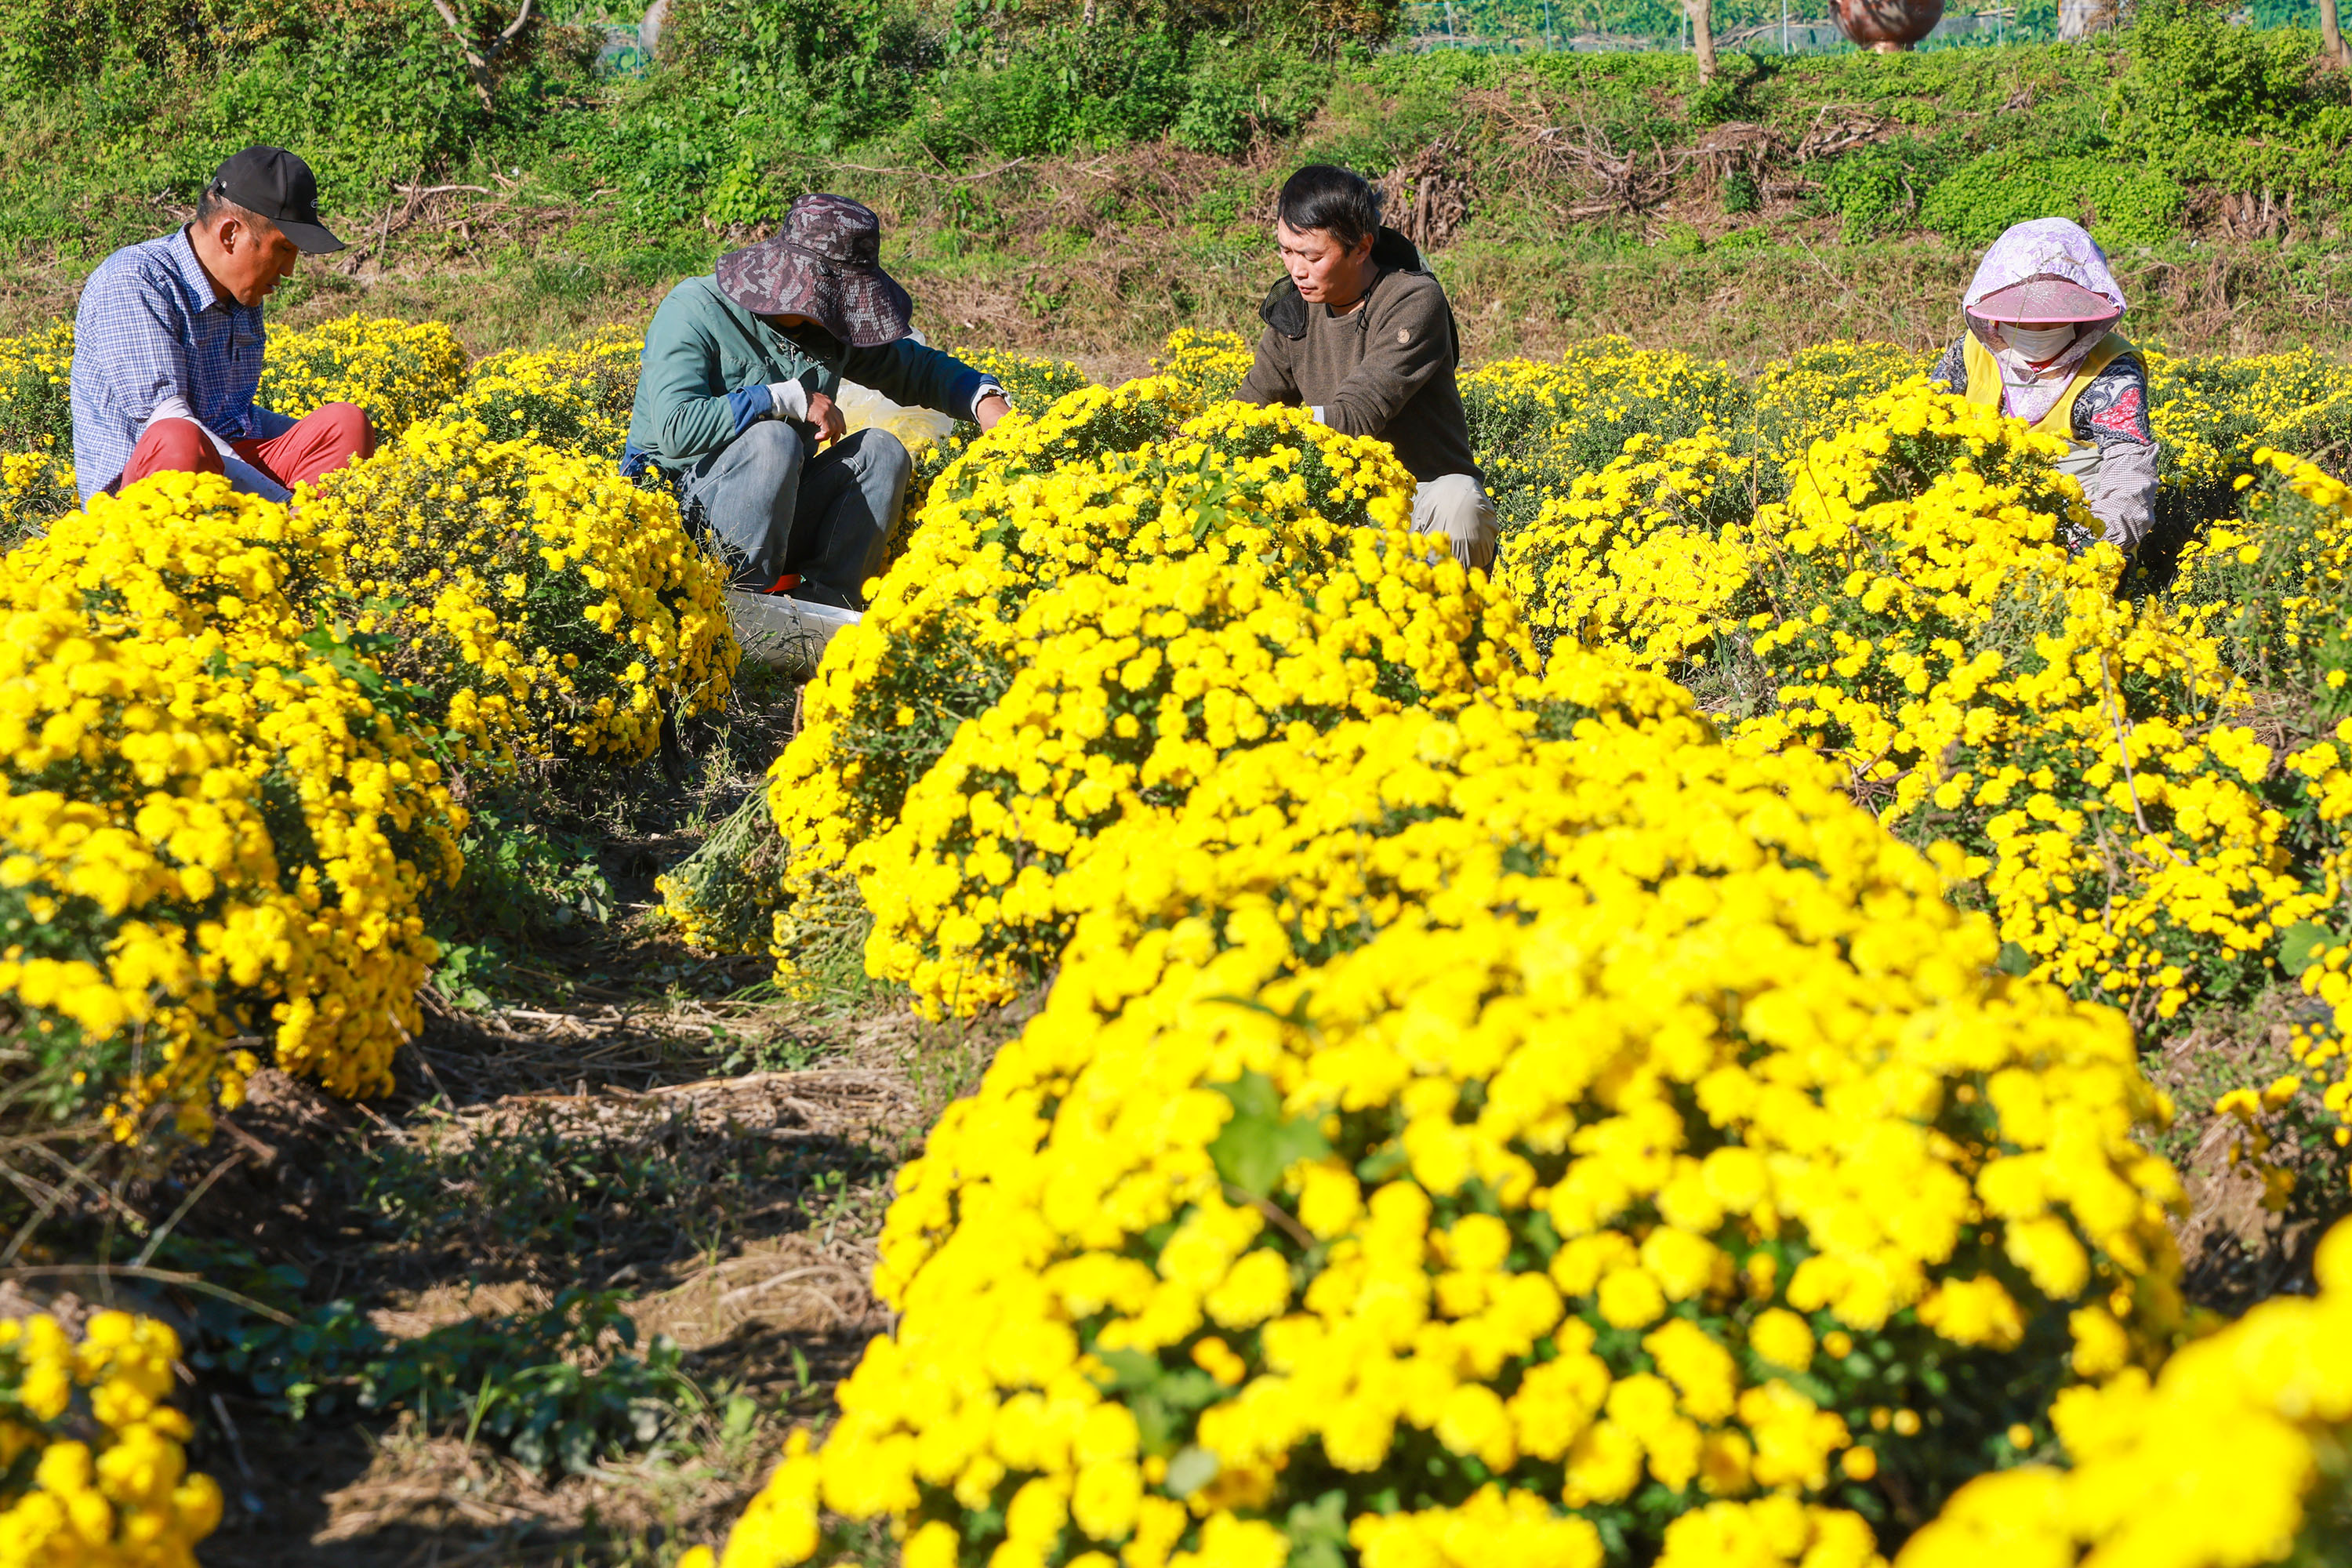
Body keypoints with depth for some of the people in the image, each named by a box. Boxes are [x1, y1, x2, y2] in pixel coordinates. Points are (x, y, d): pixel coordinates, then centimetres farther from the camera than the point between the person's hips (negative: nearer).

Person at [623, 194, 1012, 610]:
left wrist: (984, 399, -3)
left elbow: (919, 367, 18)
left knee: (882, 450, -14)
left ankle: (822, 604, -24)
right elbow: (677, 429, -27)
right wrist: (790, 399, -23)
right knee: (772, 440, -34)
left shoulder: (830, 326, 6)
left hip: (779, 513, 7)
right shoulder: (693, 312, -14)